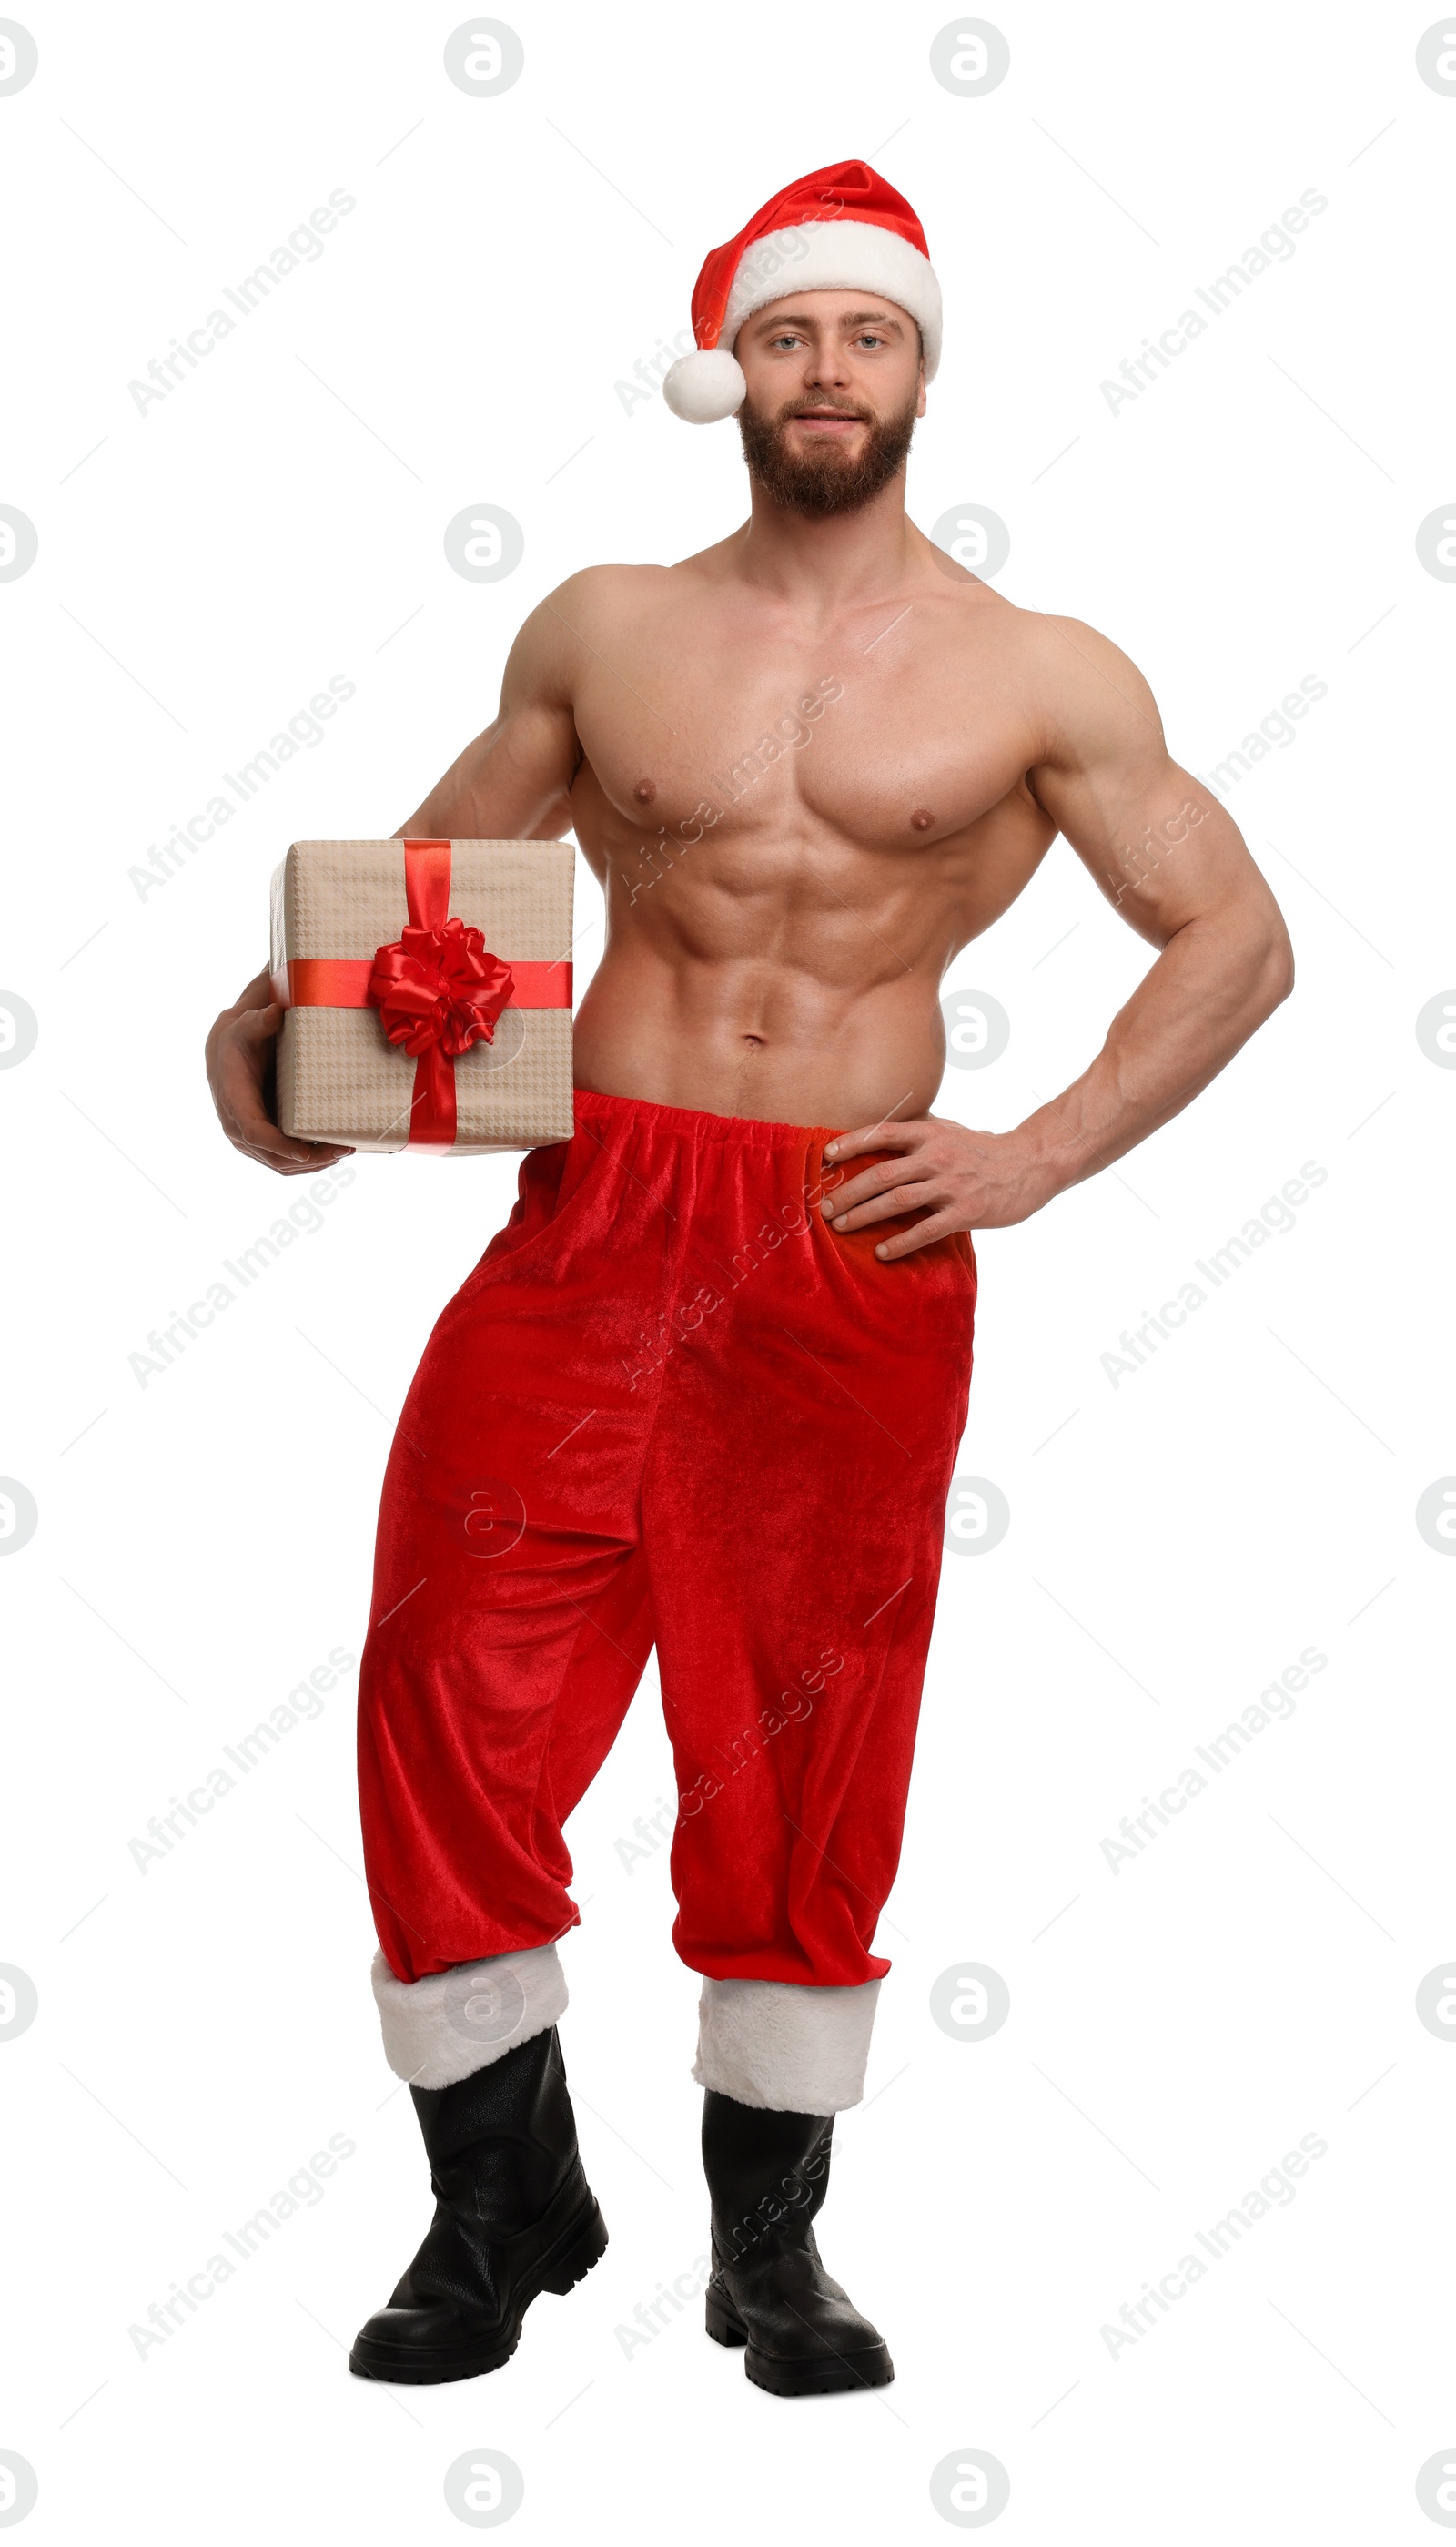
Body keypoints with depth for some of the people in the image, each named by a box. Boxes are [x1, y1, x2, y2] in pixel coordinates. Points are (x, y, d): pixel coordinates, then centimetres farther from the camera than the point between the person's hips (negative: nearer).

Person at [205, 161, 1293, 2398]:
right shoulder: (604, 632, 10)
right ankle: (505, 2201, 14)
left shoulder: (1041, 678, 5)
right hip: (594, 1218, 1)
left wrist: (1036, 1158, -4)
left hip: (856, 1252, -1)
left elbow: (1237, 937, 7)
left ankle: (772, 2245, 23)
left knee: (809, 1743, 6)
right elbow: (436, 862, 18)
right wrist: (277, 1014, -1)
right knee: (456, 1689, -6)